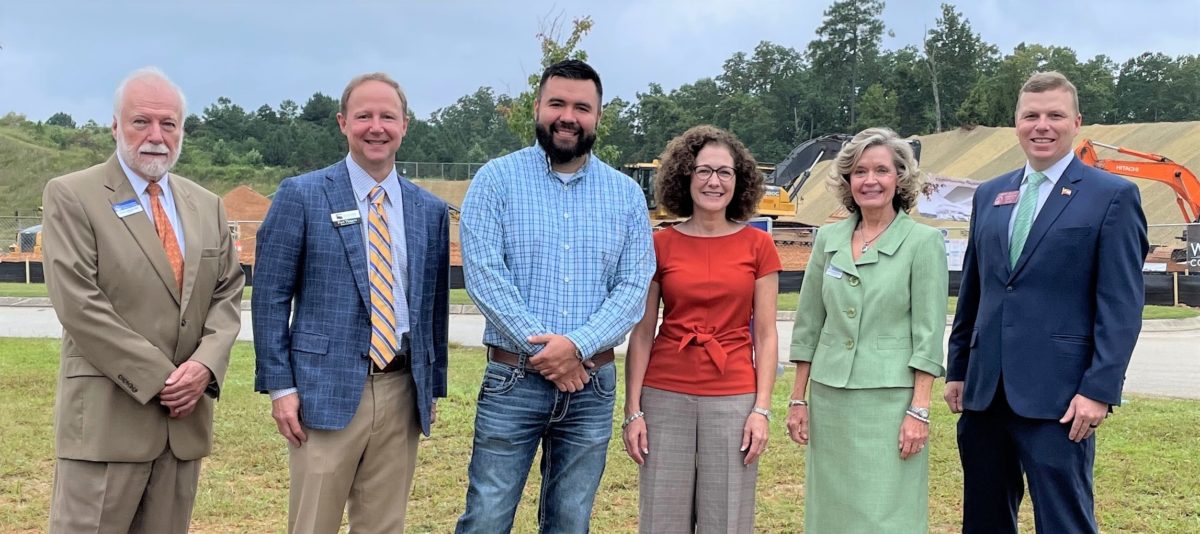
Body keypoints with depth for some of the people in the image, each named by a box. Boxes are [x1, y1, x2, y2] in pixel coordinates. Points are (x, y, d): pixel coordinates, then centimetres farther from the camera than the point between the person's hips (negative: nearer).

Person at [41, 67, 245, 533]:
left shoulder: (207, 206, 14)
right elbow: (79, 305, -11)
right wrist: (159, 378, -13)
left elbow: (228, 292, 12)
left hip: (185, 415, 5)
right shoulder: (71, 196, -3)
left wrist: (206, 363, -7)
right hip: (106, 416, -5)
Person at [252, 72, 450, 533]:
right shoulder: (301, 195, -2)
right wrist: (280, 386, -8)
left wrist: (434, 388, 12)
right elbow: (270, 299, -3)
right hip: (328, 388, -3)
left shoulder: (430, 211, 10)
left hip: (402, 391, 4)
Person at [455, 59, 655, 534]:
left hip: (592, 385, 3)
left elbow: (634, 286, 0)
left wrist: (577, 345, -15)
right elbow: (483, 274, -10)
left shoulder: (627, 195, 7)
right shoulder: (497, 179, -1)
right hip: (513, 380, -3)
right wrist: (541, 348, -15)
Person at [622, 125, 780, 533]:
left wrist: (762, 409, -4)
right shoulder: (660, 245, 2)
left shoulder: (758, 246, 3)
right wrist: (633, 410, -2)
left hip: (733, 400, 0)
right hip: (666, 397, 0)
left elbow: (766, 336, 3)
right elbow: (642, 334, 3)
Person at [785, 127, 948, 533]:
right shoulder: (828, 239, 7)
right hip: (829, 397, 4)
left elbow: (929, 334, -7)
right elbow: (808, 324, 11)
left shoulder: (923, 241, -5)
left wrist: (919, 410, -12)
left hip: (890, 399, -4)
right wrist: (798, 399, 8)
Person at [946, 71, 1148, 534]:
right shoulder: (989, 195, 13)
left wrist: (1100, 390, -14)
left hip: (1057, 393, -5)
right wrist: (957, 369, 15)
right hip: (984, 390, 5)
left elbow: (1122, 305, -8)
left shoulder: (1113, 196, -3)